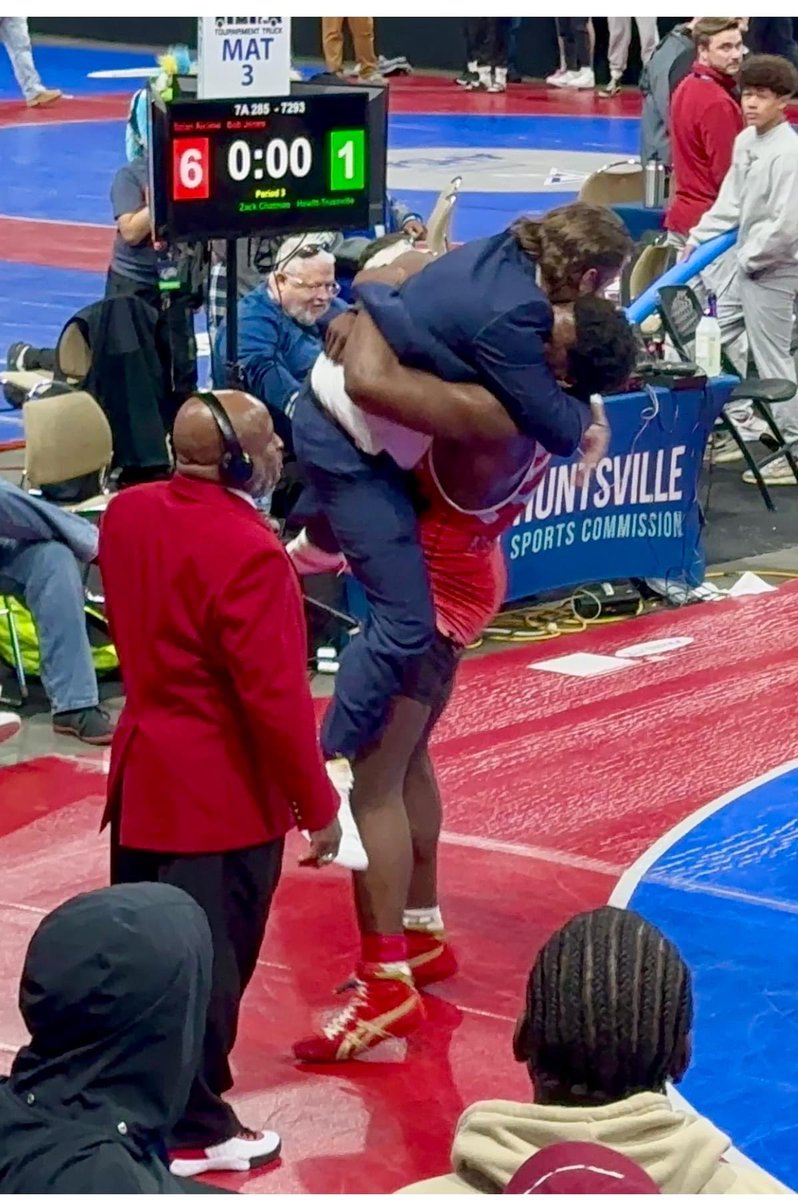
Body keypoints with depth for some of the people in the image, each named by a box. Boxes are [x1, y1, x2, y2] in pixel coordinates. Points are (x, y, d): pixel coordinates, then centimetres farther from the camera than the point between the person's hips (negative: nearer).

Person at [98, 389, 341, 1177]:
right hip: (224, 794, -9)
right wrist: (317, 805, -13)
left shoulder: (128, 514, -1)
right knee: (208, 961, 3)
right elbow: (275, 695, -23)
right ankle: (192, 1129, 12)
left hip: (144, 766, 9)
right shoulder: (248, 554, -26)